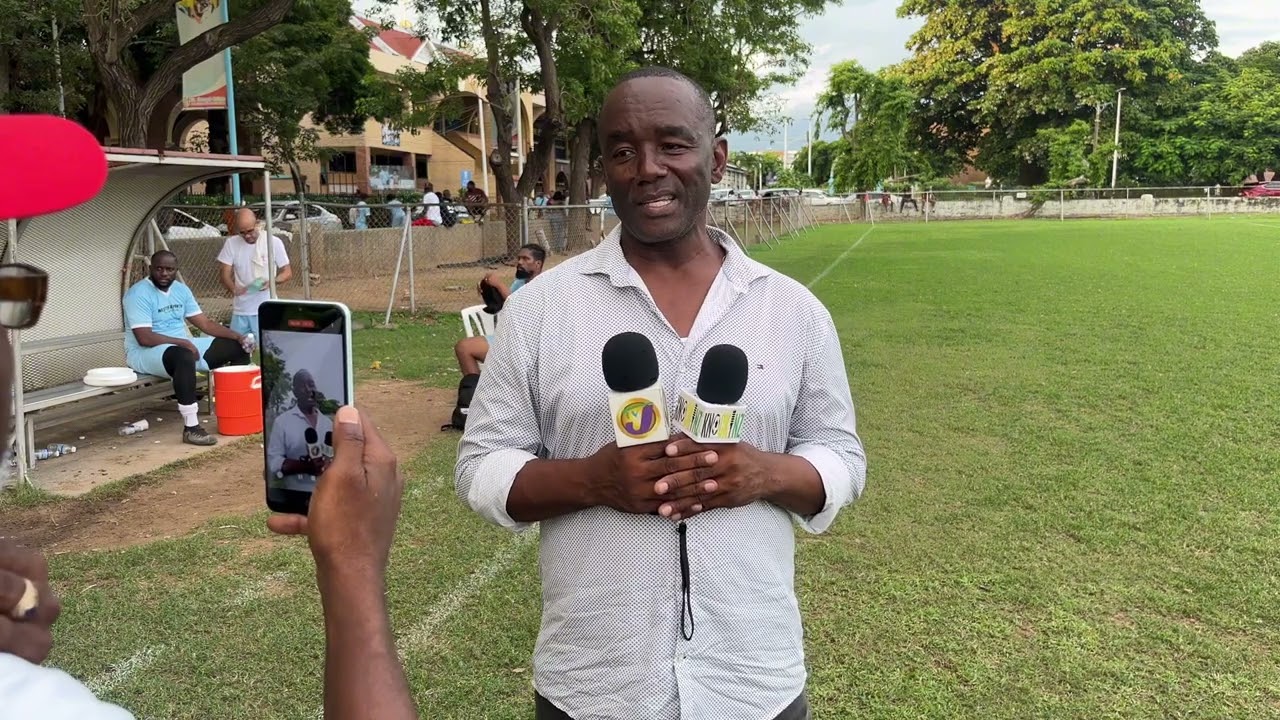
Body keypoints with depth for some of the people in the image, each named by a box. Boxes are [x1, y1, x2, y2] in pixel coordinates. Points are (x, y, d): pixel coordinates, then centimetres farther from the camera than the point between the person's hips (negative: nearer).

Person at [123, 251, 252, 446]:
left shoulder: (181, 289, 8)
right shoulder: (139, 294, -15)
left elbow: (205, 323, 7)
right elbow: (144, 338, -24)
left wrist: (237, 336, -6)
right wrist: (183, 342, -28)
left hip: (183, 346, 8)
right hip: (145, 352, -8)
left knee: (237, 347, -1)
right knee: (184, 357, -43)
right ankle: (191, 428, -39)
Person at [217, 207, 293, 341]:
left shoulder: (274, 242, -5)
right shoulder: (231, 243, 2)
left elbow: (288, 273, 1)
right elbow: (225, 275, 3)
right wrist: (234, 289, -20)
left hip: (266, 310, -3)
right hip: (239, 310, 3)